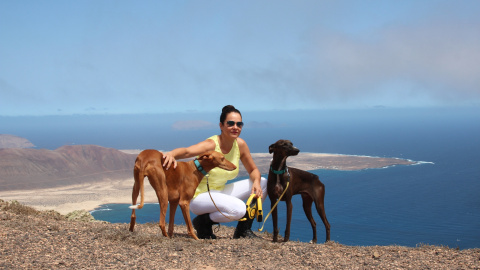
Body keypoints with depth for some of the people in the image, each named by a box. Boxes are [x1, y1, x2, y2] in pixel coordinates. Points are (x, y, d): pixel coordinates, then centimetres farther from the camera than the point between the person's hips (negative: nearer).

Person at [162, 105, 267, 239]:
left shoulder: (240, 144, -4)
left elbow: (253, 170, 8)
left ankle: (244, 228, 8)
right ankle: (202, 222, -5)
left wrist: (256, 182, -16)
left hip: (220, 193, 7)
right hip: (199, 196, -7)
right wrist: (172, 154, -64)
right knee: (238, 209, -33)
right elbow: (187, 151, -41)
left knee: (263, 183, 1)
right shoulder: (211, 145, -22)